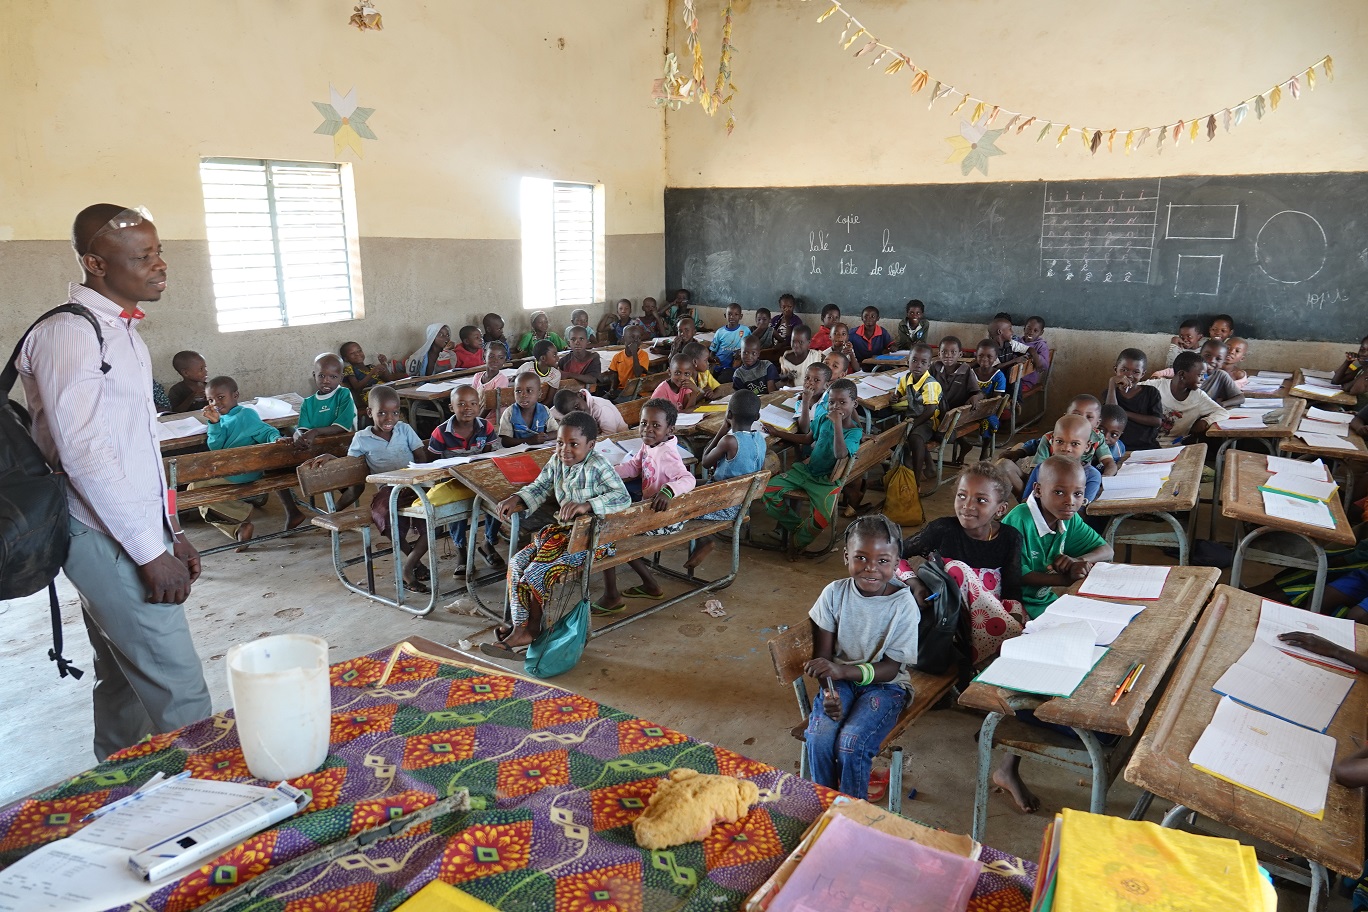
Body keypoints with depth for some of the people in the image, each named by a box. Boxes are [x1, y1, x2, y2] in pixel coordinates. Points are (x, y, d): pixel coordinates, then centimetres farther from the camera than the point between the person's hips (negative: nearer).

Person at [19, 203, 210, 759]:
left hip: (136, 531, 9)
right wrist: (151, 552, -18)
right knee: (179, 693, -7)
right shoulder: (67, 333, -14)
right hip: (108, 540, -9)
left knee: (123, 681, 18)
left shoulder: (122, 331, 15)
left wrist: (170, 531, 16)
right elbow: (82, 451, -20)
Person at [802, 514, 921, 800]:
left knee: (851, 744, -25)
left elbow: (889, 668, -13)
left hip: (884, 684, -2)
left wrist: (842, 671, -28)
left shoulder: (903, 605, -16)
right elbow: (823, 654, -4)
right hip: (840, 677, 3)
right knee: (818, 739, -23)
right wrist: (829, 690, -24)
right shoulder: (834, 593, -9)